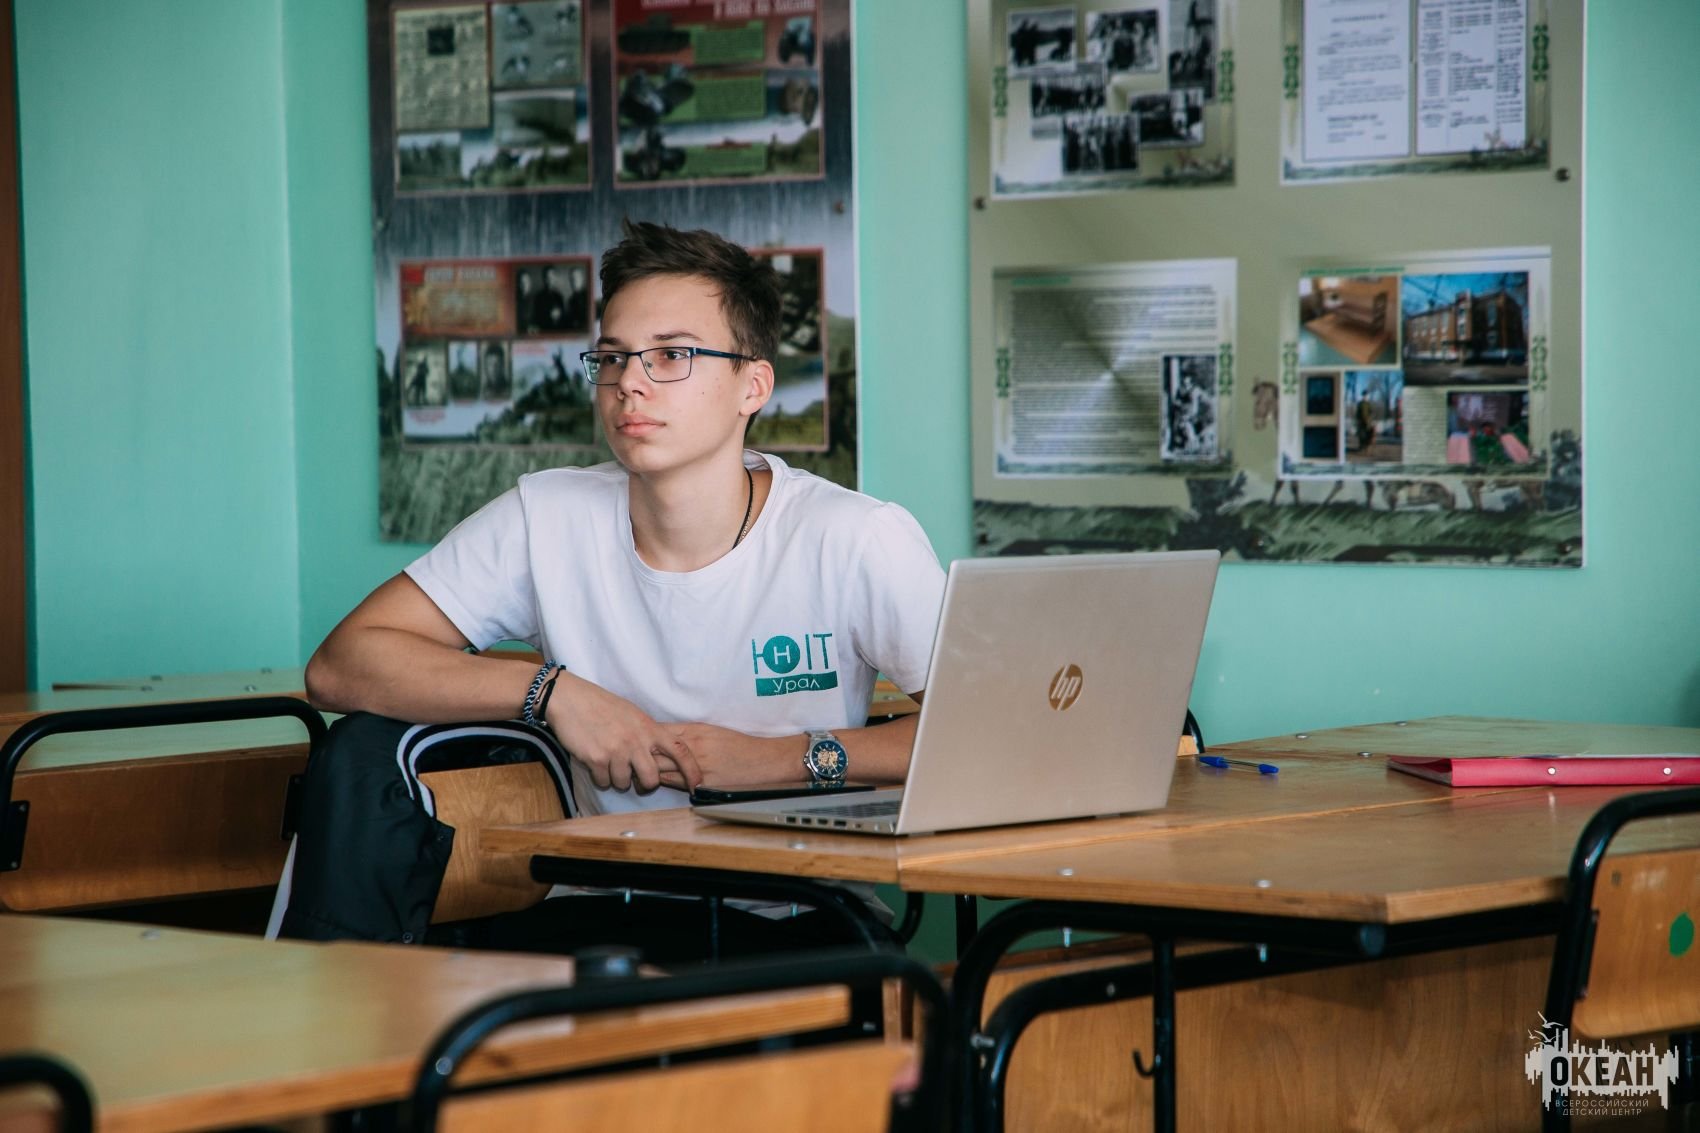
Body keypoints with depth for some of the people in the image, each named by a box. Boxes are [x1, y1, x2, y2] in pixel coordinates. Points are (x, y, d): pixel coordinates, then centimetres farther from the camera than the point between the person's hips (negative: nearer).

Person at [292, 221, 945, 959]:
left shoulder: (856, 540, -8)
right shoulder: (547, 520, 0)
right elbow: (339, 667, -3)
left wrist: (785, 757, -16)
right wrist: (552, 692, -15)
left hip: (798, 926, -2)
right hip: (607, 914, 3)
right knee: (366, 744, -18)